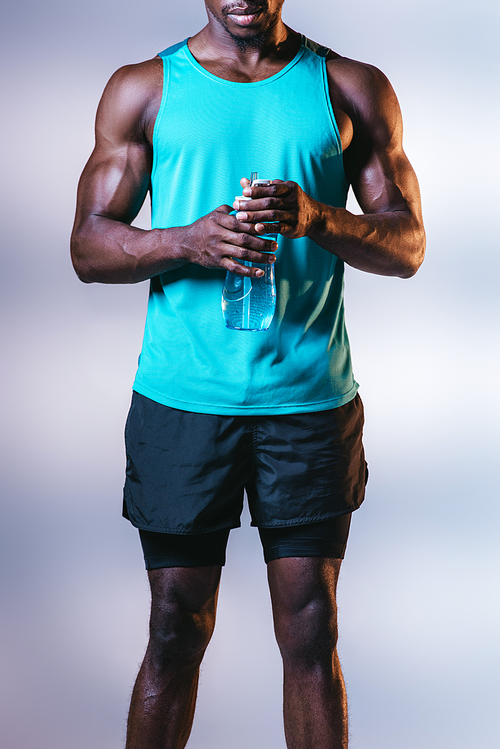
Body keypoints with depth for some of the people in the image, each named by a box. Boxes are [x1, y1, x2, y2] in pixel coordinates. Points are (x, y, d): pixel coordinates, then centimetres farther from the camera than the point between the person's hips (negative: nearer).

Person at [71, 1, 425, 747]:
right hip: (182, 399, 0)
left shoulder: (353, 89, 8)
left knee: (311, 635, 5)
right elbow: (88, 246, 3)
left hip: (312, 401, 1)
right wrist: (188, 241, -17)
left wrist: (318, 218, -16)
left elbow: (407, 246, 5)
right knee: (176, 632, 6)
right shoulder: (142, 89, 7)